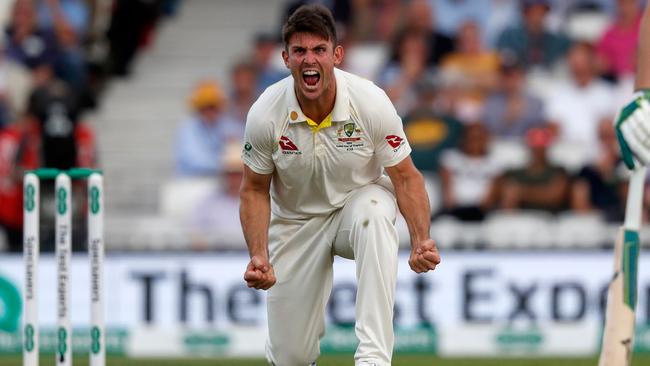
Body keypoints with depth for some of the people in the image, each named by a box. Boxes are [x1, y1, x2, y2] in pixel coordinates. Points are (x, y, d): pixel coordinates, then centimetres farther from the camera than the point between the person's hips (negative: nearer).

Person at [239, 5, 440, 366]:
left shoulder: (371, 103, -22)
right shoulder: (264, 115, -20)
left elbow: (405, 177, -12)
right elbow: (255, 190, -6)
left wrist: (421, 241, -28)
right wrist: (258, 255, -21)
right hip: (295, 221, 1)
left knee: (374, 215, -41)